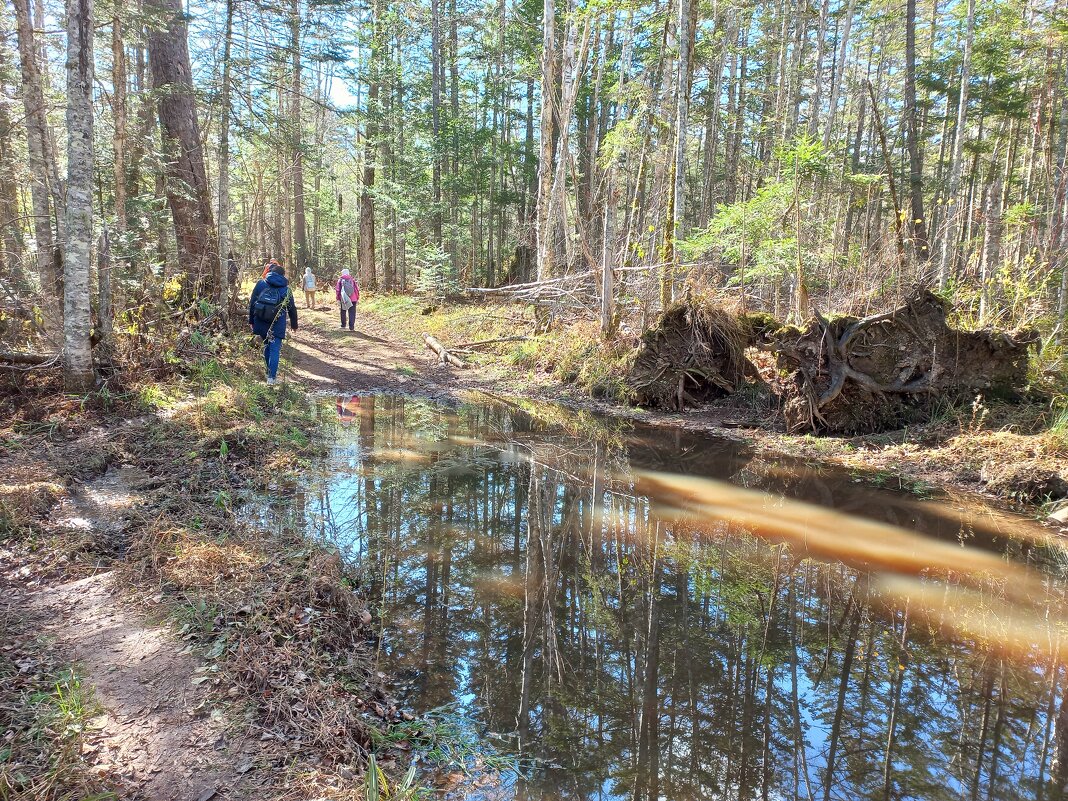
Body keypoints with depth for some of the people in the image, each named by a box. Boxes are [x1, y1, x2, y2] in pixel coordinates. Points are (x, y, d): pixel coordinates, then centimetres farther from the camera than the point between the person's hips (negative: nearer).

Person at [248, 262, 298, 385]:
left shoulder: (261, 283, 6)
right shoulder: (286, 289, 4)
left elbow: (252, 303, 6)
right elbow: (292, 308, 10)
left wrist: (251, 320, 13)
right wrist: (294, 325, 21)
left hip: (261, 322, 2)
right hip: (277, 324, -2)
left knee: (267, 346, 18)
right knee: (275, 349, 0)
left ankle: (270, 372, 27)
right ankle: (271, 376, -5)